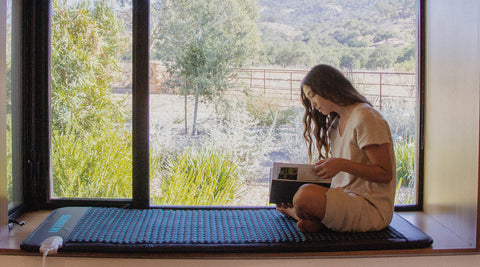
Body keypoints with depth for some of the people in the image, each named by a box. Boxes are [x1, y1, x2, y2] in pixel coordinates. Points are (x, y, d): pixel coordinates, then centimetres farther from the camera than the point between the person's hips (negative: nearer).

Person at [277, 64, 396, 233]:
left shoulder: (365, 117, -11)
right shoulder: (335, 124, 17)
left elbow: (386, 174, -16)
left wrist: (342, 164, -24)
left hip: (372, 208, -9)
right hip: (347, 199, 9)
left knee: (305, 196, -32)